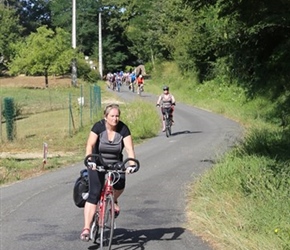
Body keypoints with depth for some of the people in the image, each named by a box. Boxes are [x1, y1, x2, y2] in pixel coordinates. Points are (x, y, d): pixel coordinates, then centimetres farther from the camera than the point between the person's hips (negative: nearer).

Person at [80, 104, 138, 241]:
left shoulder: (123, 129, -12)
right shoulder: (98, 126, -16)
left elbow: (129, 148, -21)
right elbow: (90, 145, -25)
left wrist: (132, 163, -37)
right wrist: (89, 160, -42)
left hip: (115, 163, 2)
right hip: (97, 163, -2)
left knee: (120, 184, -25)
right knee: (94, 194, -14)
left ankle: (114, 200, 12)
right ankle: (86, 228, -14)